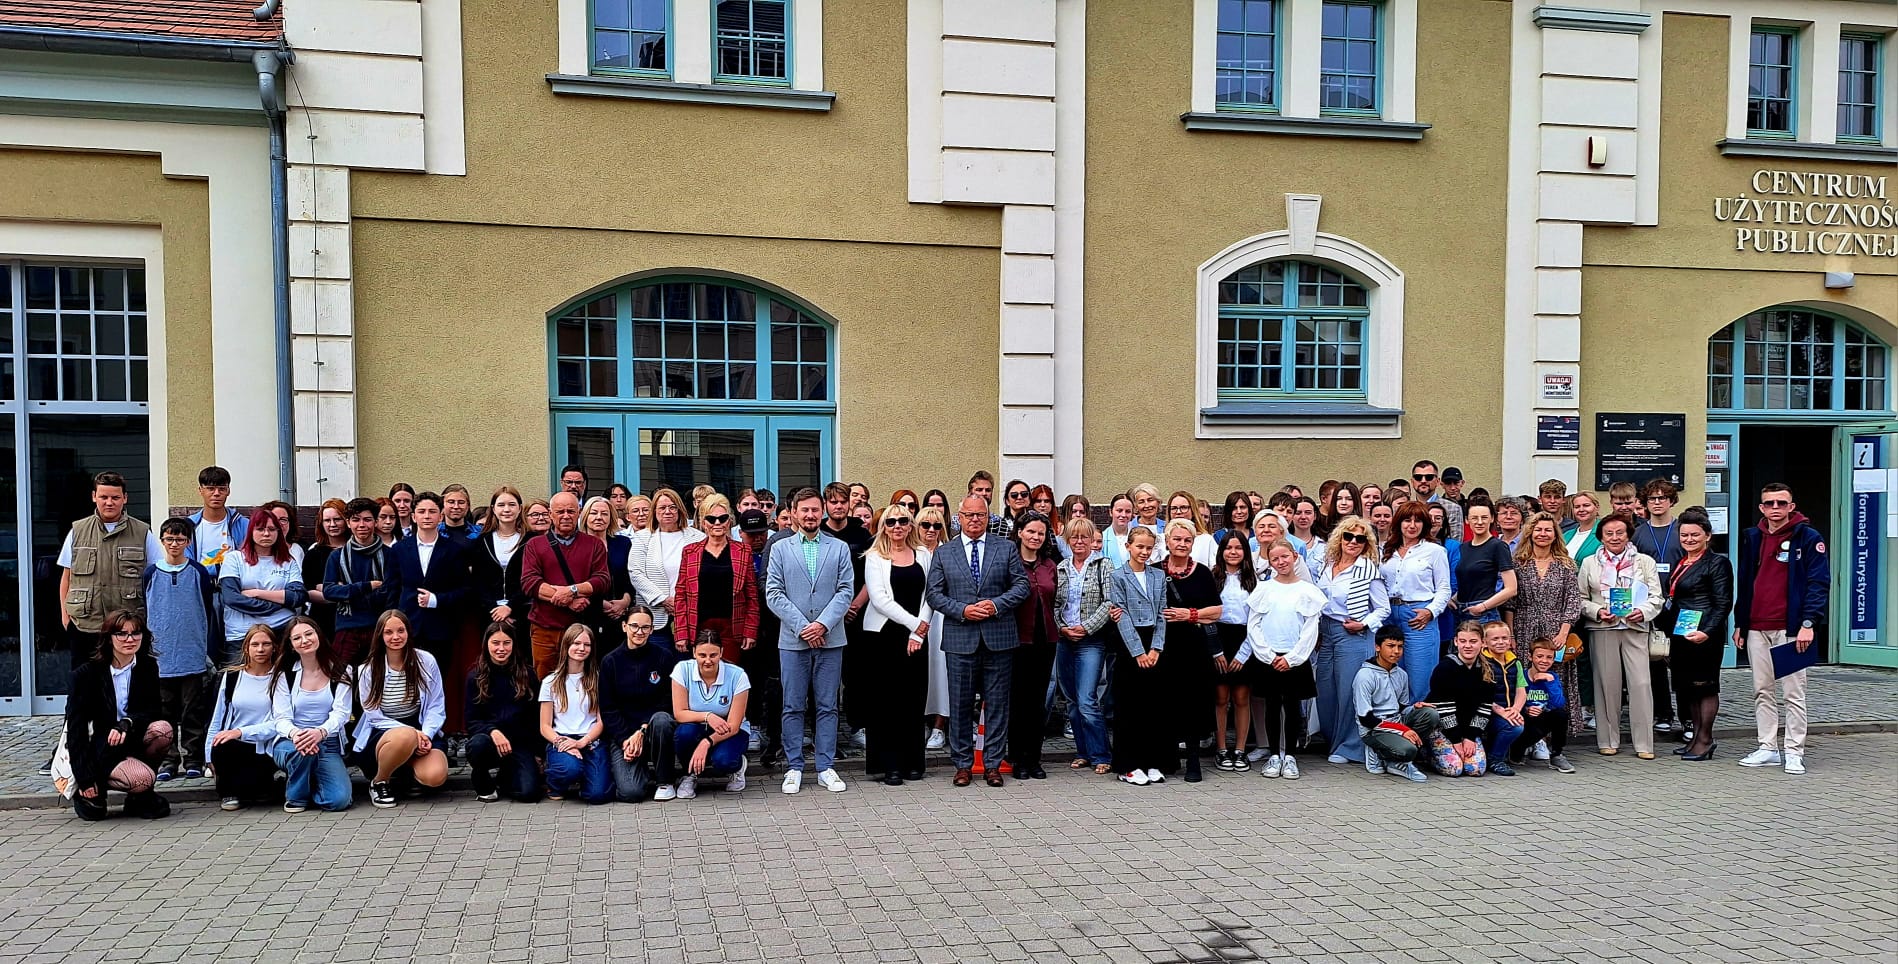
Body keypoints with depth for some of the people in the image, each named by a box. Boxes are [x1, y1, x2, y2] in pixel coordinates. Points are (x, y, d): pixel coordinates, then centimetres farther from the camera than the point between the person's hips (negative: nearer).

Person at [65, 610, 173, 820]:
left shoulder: (147, 667, 1)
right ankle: (89, 793, 0)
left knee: (162, 729, -29)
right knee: (142, 779, -32)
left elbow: (152, 710, -3)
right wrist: (86, 779, -17)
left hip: (131, 740, 4)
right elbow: (75, 728, -11)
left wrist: (127, 723, -27)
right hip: (99, 749, -4)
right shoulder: (87, 673, -10)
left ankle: (141, 797, -6)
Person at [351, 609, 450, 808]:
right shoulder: (368, 670, -4)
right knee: (405, 737, -39)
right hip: (382, 735, -2)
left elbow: (436, 708, -1)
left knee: (435, 776, -29)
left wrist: (426, 734, -21)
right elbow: (375, 716, -6)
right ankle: (379, 782, -8)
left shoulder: (426, 661, -3)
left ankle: (406, 772, 9)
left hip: (421, 733, 2)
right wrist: (412, 733, -22)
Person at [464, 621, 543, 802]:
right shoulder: (475, 677, 2)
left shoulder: (527, 675, 5)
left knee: (528, 792, -22)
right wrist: (492, 731, -23)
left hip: (520, 744, 1)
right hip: (489, 739, -1)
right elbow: (472, 721, -3)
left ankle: (504, 774, 16)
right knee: (479, 743, -38)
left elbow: (536, 718, 8)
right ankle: (484, 786, -4)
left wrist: (537, 752, 3)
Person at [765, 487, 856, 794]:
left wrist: (823, 624, -12)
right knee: (793, 707, 3)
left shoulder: (839, 548, 8)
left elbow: (846, 590, 0)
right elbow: (773, 594, -1)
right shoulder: (780, 548, 6)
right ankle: (794, 767, 12)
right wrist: (801, 625, -10)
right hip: (792, 639, 0)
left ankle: (826, 767, 12)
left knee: (827, 706, 5)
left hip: (830, 639, 1)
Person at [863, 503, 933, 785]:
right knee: (887, 699, -2)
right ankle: (889, 764, 3)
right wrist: (914, 623, -13)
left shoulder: (923, 555, 10)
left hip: (917, 635, 3)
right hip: (884, 634, -3)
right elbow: (880, 599, -9)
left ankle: (912, 761, 12)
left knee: (915, 698, 4)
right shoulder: (875, 557, 0)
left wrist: (921, 629, -6)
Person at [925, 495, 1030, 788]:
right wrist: (962, 610, -11)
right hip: (959, 640, 0)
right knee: (960, 704, 5)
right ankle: (962, 764, 15)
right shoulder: (943, 554, 7)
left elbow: (1022, 585, 4)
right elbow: (933, 594, 3)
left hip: (998, 637, 0)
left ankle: (994, 764, 13)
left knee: (997, 702, 4)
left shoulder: (1007, 549, 7)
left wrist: (997, 604, -12)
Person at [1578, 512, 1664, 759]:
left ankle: (1644, 744, -2)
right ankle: (1608, 741, 10)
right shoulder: (1590, 563, 12)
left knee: (1641, 683, -8)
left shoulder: (1645, 562, 12)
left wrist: (1643, 612, -12)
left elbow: (1656, 597, 7)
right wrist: (1597, 612, -9)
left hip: (1636, 628, 0)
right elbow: (1581, 598, 10)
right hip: (1602, 629, 0)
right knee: (1607, 683, 1)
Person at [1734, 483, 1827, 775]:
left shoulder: (1808, 538, -3)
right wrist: (1739, 623, 13)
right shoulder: (1752, 538, 13)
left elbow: (1819, 582, -8)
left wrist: (1808, 623, -16)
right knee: (1762, 691, 9)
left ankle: (1794, 751, 6)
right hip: (1756, 630, 5)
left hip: (1790, 629, -5)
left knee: (1794, 693, 0)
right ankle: (1768, 748, 16)